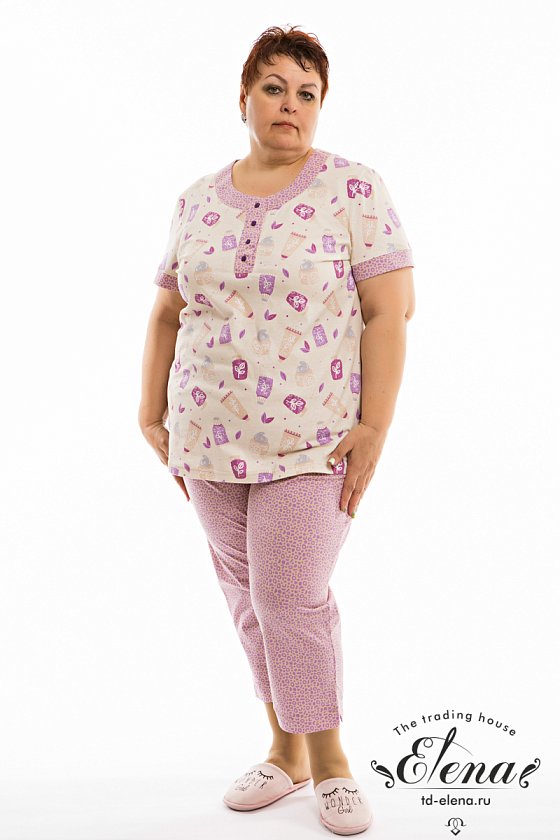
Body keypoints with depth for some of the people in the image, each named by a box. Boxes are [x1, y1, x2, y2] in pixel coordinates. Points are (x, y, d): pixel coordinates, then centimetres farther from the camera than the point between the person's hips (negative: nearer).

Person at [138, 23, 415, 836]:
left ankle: (326, 757, 15)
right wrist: (153, 417, 10)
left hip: (312, 438, -4)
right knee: (249, 597, 11)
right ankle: (285, 747, 27)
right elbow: (167, 314, 14)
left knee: (291, 597, -6)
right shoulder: (197, 200, 10)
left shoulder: (353, 189, -4)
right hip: (211, 437, 5)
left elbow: (388, 312, -9)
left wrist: (374, 426, -15)